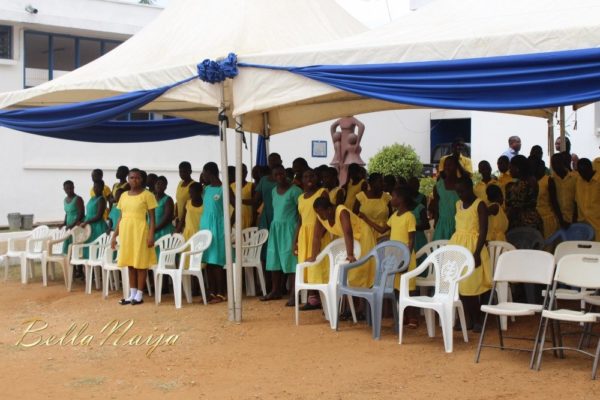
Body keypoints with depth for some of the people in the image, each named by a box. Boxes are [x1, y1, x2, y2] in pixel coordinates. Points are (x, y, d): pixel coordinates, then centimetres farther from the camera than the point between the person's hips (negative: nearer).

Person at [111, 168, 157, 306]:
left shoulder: (147, 195, -5)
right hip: (126, 232, 6)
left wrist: (151, 235, -15)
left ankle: (139, 295, 5)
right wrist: (115, 235, 12)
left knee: (140, 263, -1)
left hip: (140, 231, -6)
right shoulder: (124, 195, 12)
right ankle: (132, 294, 16)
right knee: (130, 263, 9)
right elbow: (121, 218, 15)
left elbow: (152, 217, -6)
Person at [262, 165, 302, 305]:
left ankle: (293, 295, -7)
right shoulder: (274, 191, 12)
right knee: (275, 260, 9)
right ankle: (275, 291, 20)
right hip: (275, 228, 7)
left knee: (290, 260, -8)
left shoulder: (295, 190, -10)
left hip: (289, 228, -7)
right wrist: (274, 225, 13)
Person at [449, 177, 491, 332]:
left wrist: (477, 253, -20)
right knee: (460, 285, 5)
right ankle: (467, 319, 14)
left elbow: (483, 231, -13)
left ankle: (477, 320, 5)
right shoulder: (458, 204, 13)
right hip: (457, 245, 6)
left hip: (472, 246, -6)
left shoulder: (480, 205, -7)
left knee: (472, 287, -7)